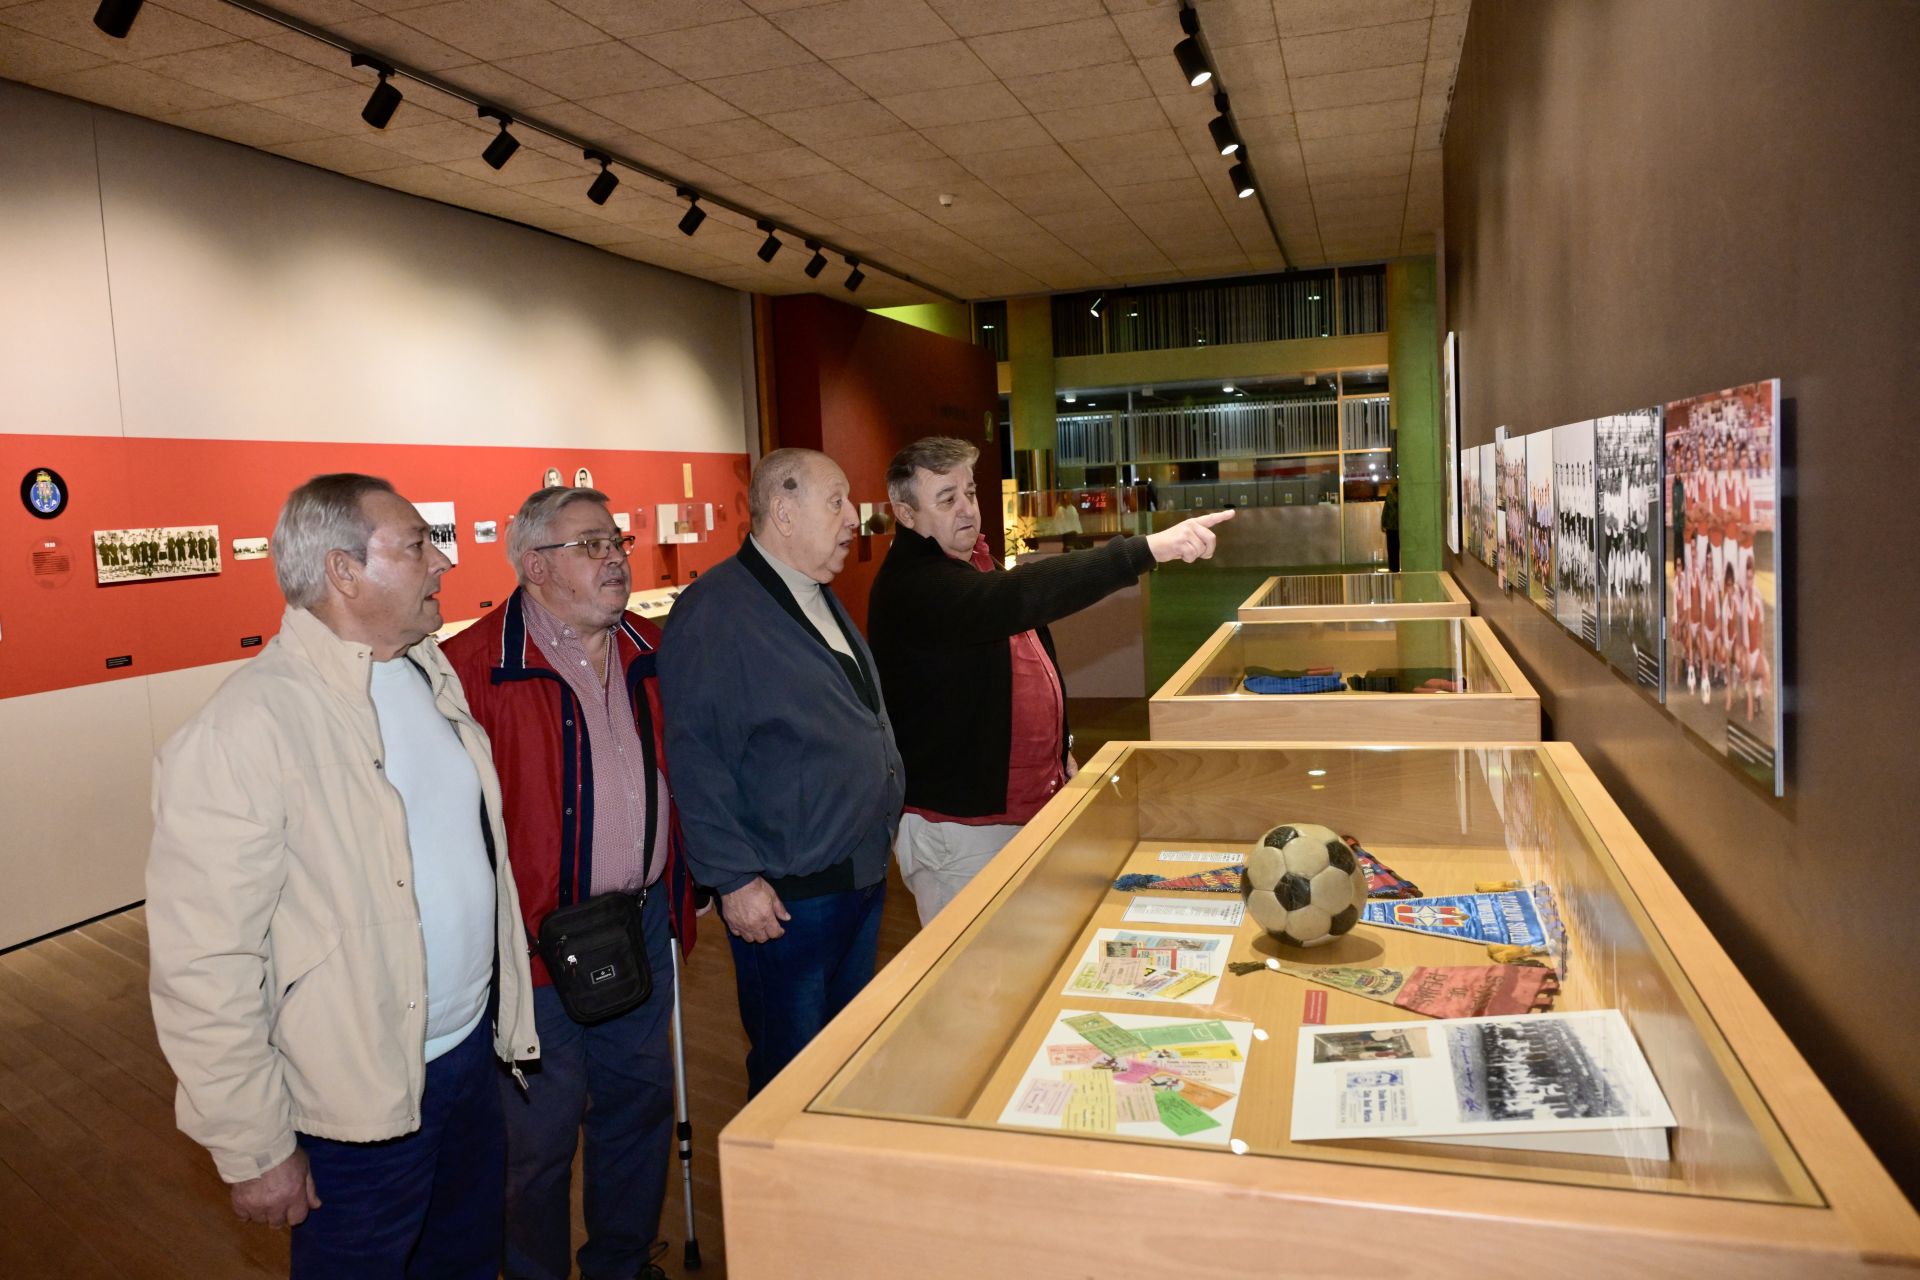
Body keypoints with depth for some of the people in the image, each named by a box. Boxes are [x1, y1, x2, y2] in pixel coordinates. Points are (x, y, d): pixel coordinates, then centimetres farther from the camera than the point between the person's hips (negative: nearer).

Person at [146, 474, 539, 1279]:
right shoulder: (244, 730, -23)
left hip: (474, 1046, 7)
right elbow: (205, 965, -20)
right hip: (360, 1099, -7)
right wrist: (254, 1149, -14)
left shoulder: (432, 672, 2)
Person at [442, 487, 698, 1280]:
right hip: (538, 942, -6)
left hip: (643, 925, 7)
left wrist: (680, 893, 15)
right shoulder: (475, 667, -16)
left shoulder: (647, 650, 6)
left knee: (640, 1103, 20)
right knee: (538, 1133, 11)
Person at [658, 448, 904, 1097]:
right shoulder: (714, 610, -17)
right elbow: (696, 759, -20)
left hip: (862, 873, 9)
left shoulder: (821, 599, 12)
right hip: (783, 895, -8)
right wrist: (734, 879, -20)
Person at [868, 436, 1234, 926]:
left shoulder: (973, 563, 11)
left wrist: (1058, 752, 23)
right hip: (960, 825, -9)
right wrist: (1150, 548, -44)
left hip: (1029, 803, 9)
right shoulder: (912, 587, -23)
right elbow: (1021, 597, -40)